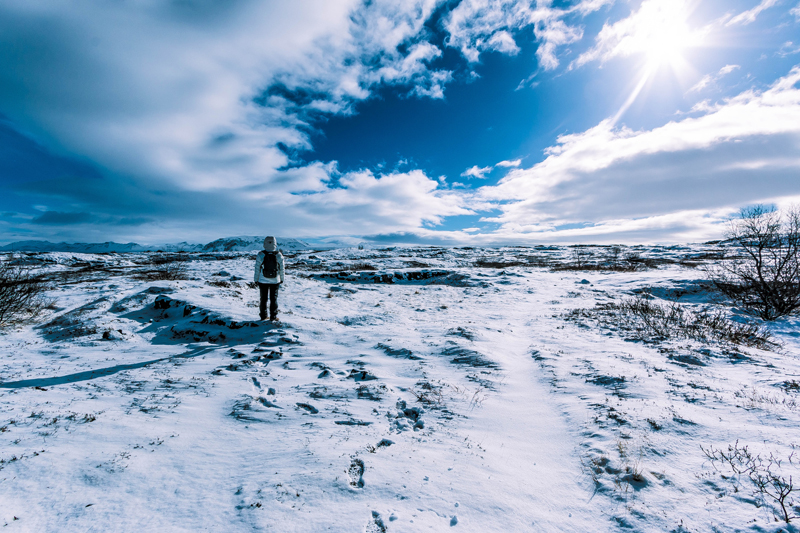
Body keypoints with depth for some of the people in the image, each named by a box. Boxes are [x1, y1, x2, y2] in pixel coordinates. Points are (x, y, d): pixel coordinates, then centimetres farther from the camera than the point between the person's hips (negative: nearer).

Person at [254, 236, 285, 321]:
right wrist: (281, 279, 10)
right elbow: (281, 269, -3)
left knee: (263, 298, 11)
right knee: (274, 298, 8)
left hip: (263, 281, 0)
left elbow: (257, 269, -5)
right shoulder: (279, 255, -9)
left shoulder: (260, 255, -11)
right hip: (275, 281, 0)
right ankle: (273, 316, 11)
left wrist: (256, 279, 7)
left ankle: (263, 316, 19)